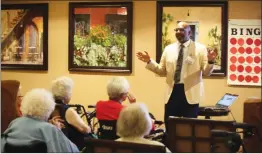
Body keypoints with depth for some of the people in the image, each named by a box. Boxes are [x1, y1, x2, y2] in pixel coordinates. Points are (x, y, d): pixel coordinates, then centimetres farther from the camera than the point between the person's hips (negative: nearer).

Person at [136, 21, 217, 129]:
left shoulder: (200, 48, 1)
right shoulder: (168, 49, 11)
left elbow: (206, 72, -3)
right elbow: (162, 71, 13)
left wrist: (210, 61, -24)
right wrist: (149, 61, 1)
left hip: (190, 93, -3)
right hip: (172, 92, 3)